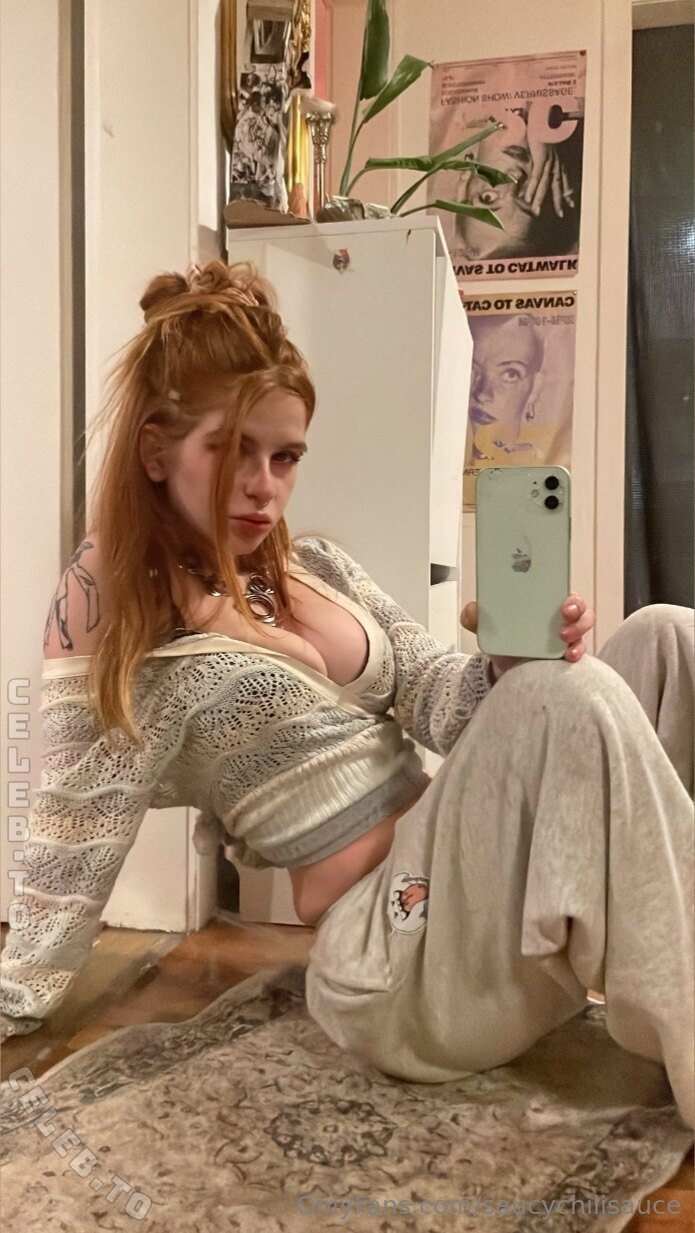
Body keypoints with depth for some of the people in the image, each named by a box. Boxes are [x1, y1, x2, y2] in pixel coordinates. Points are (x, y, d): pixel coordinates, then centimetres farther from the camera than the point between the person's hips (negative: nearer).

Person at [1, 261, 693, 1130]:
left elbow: (436, 699, 7)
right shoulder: (107, 611, -6)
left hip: (481, 876, 7)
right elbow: (73, 846, -4)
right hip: (391, 950, -7)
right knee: (574, 697, -31)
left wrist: (509, 665, -14)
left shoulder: (315, 567, 10)